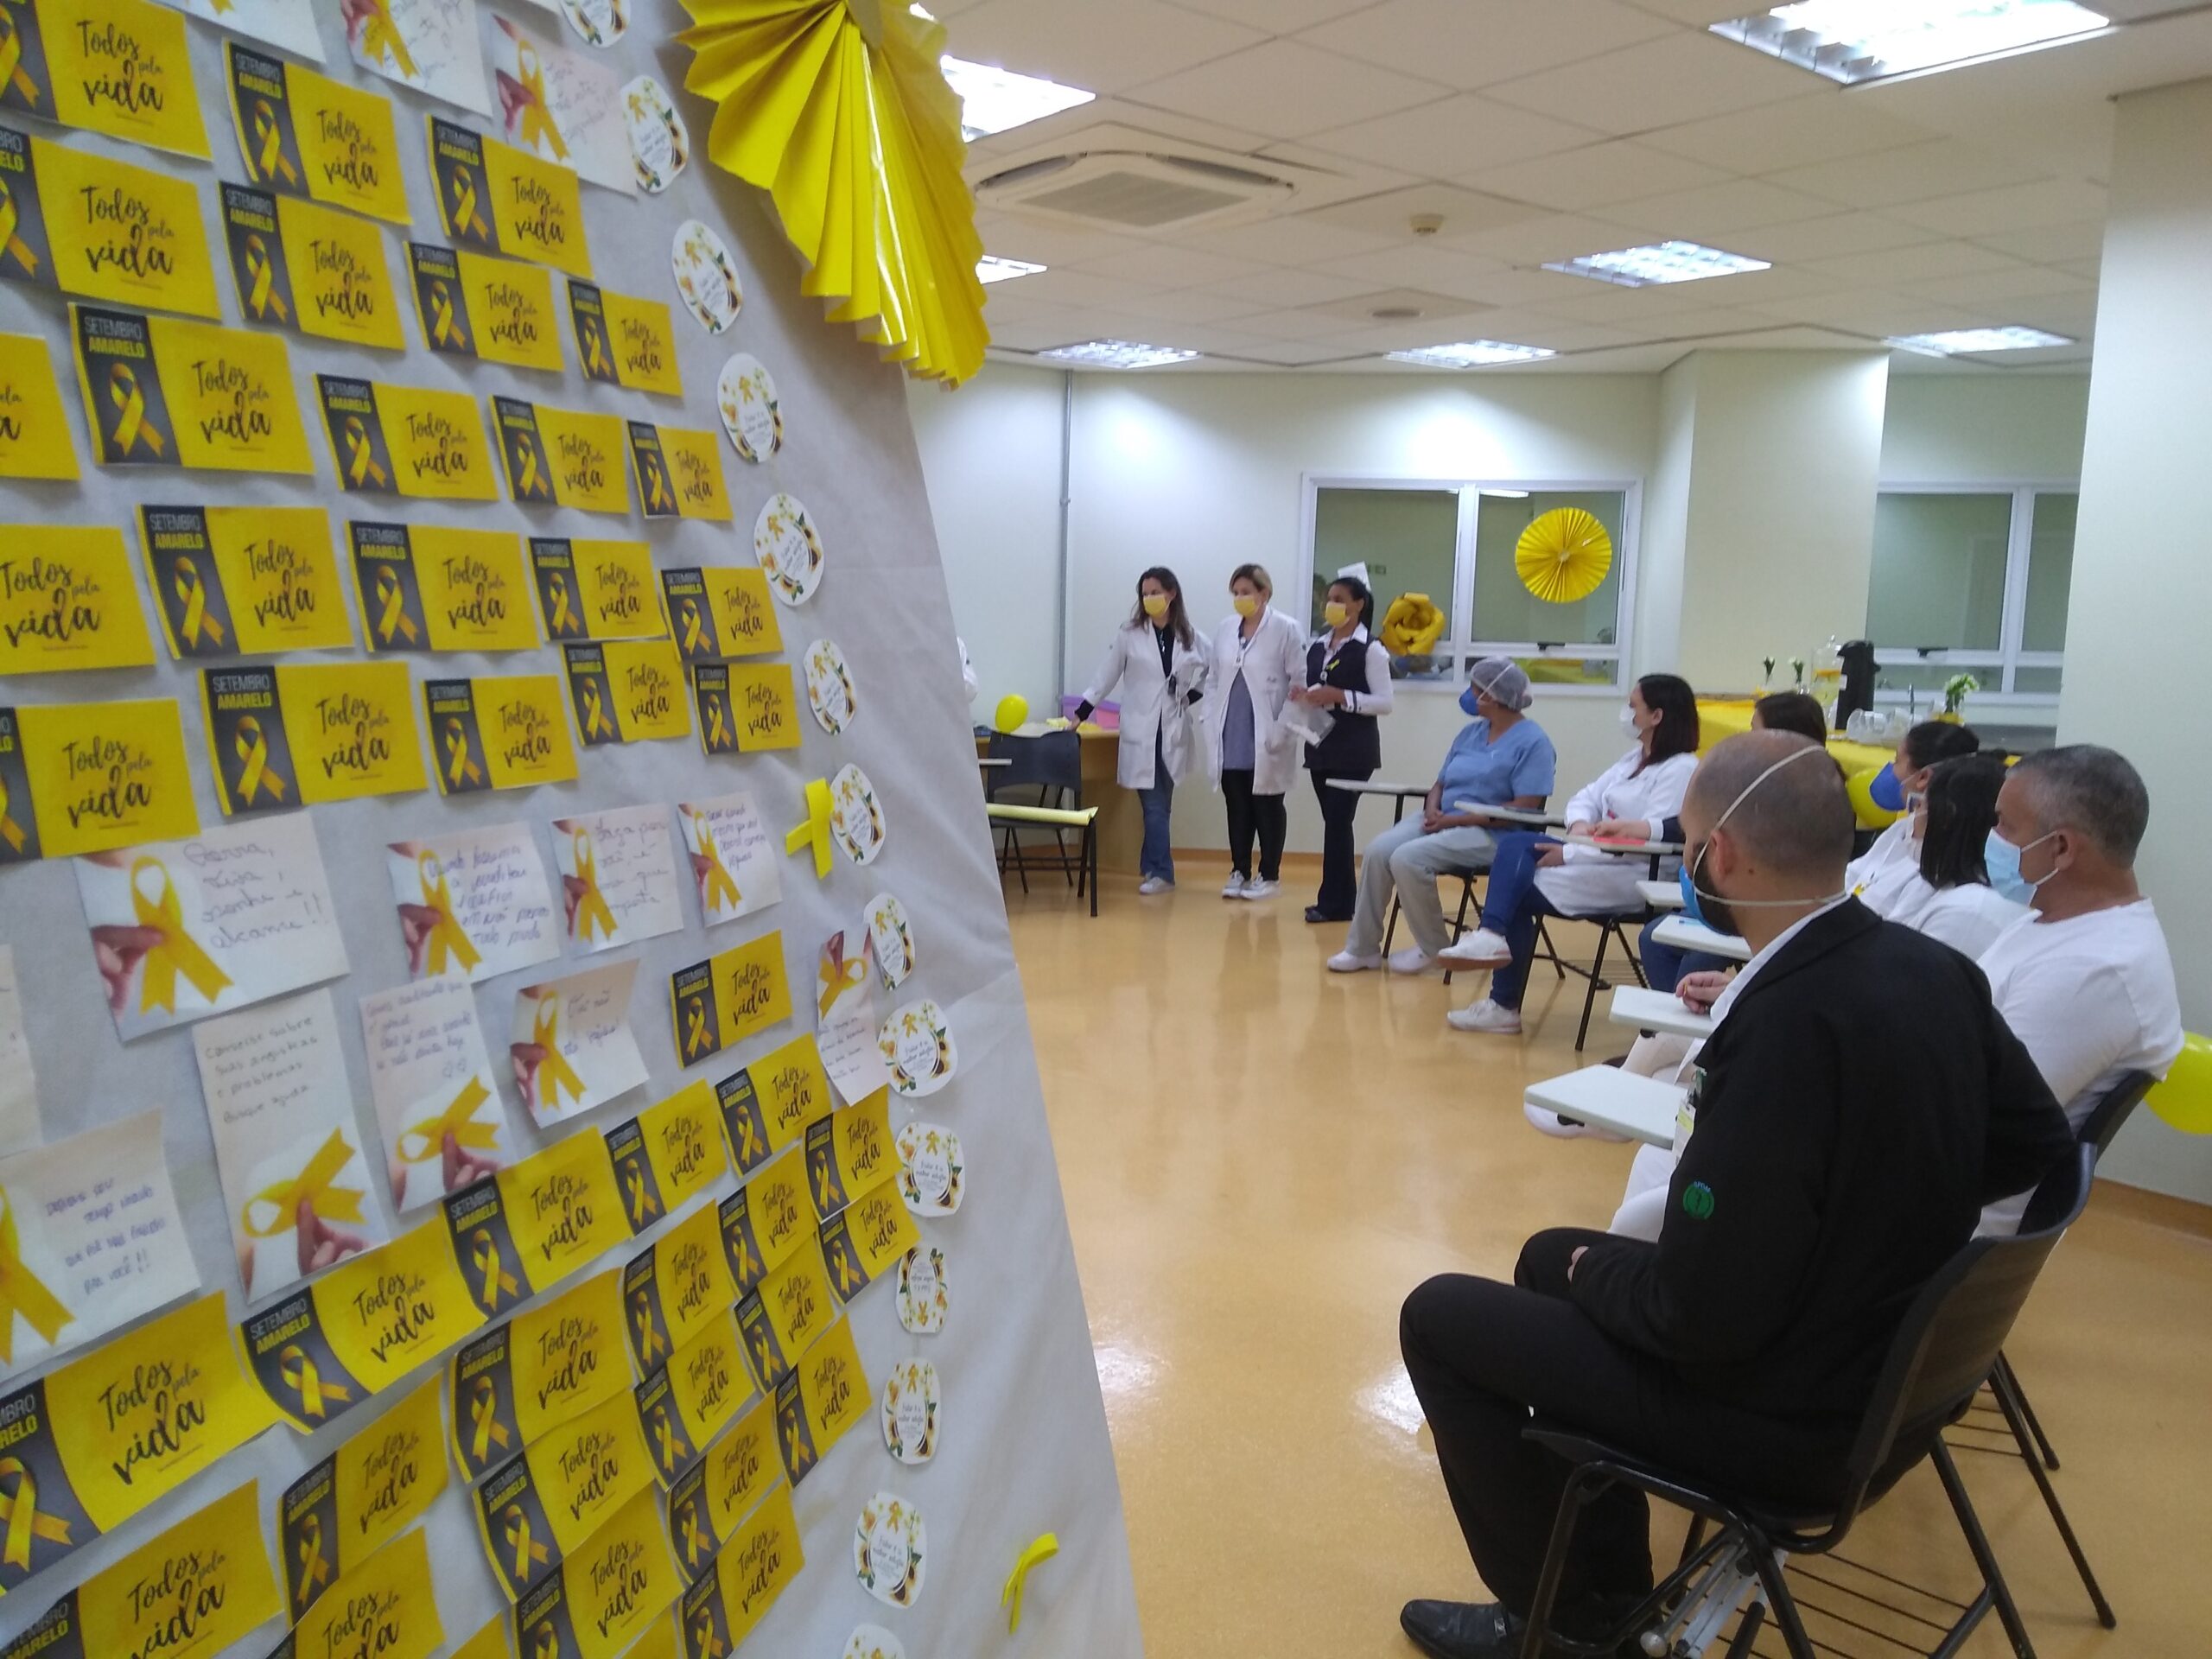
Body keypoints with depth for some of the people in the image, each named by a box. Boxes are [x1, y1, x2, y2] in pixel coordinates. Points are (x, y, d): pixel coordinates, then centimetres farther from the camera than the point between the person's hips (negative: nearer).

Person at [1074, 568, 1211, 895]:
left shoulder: (1191, 638, 4)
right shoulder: (1129, 634, 0)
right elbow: (1106, 677, 3)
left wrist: (1192, 696, -2)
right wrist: (1080, 714, 0)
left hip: (1173, 732, 2)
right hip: (1140, 732, -2)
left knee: (1159, 803, 7)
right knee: (1154, 804, -4)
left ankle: (1151, 867, 19)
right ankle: (1160, 872, 1)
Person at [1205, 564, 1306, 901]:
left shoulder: (1286, 630, -7)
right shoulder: (1225, 629, 8)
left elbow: (1300, 682, -8)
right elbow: (1214, 681, 13)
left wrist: (1284, 731, -12)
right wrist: (1212, 723, 5)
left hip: (1265, 742, -4)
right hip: (1230, 740, 4)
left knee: (1267, 808, 6)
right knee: (1237, 808, 10)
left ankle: (1269, 875, 15)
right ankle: (1239, 872, 19)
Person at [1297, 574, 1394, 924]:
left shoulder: (1371, 650, -6)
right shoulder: (1316, 646, 12)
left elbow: (1385, 702, -10)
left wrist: (1340, 696, -19)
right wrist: (1303, 697, -1)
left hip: (1354, 749, -6)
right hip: (1321, 744, 6)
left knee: (1338, 821, -8)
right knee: (1333, 821, 8)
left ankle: (1333, 902, -2)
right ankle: (1342, 899, 15)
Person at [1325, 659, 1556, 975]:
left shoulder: (1532, 742, -8)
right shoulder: (1471, 732, 16)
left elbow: (1524, 809, -17)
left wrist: (1457, 820, -18)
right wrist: (1432, 809, -8)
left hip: (1490, 833, -7)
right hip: (1440, 821, 7)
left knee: (1408, 858, -29)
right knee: (1378, 850, -18)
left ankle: (1431, 947, -7)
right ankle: (1362, 947, -8)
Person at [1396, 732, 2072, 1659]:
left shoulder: (1789, 1021, -33)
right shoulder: (1934, 969, -6)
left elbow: (1700, 1313, -27)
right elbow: (2037, 1146, 9)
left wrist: (1593, 1271, -8)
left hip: (1787, 1409, -8)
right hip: (1886, 1363, 9)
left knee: (1440, 1316, 4)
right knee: (1549, 1257, 23)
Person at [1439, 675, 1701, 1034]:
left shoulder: (1680, 770, -12)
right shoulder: (1634, 759, 18)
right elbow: (1587, 797, 17)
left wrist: (1570, 854, -20)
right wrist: (1579, 827, -8)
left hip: (1636, 875, -9)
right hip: (1598, 857, 9)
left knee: (1520, 887, -16)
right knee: (1514, 846, -13)